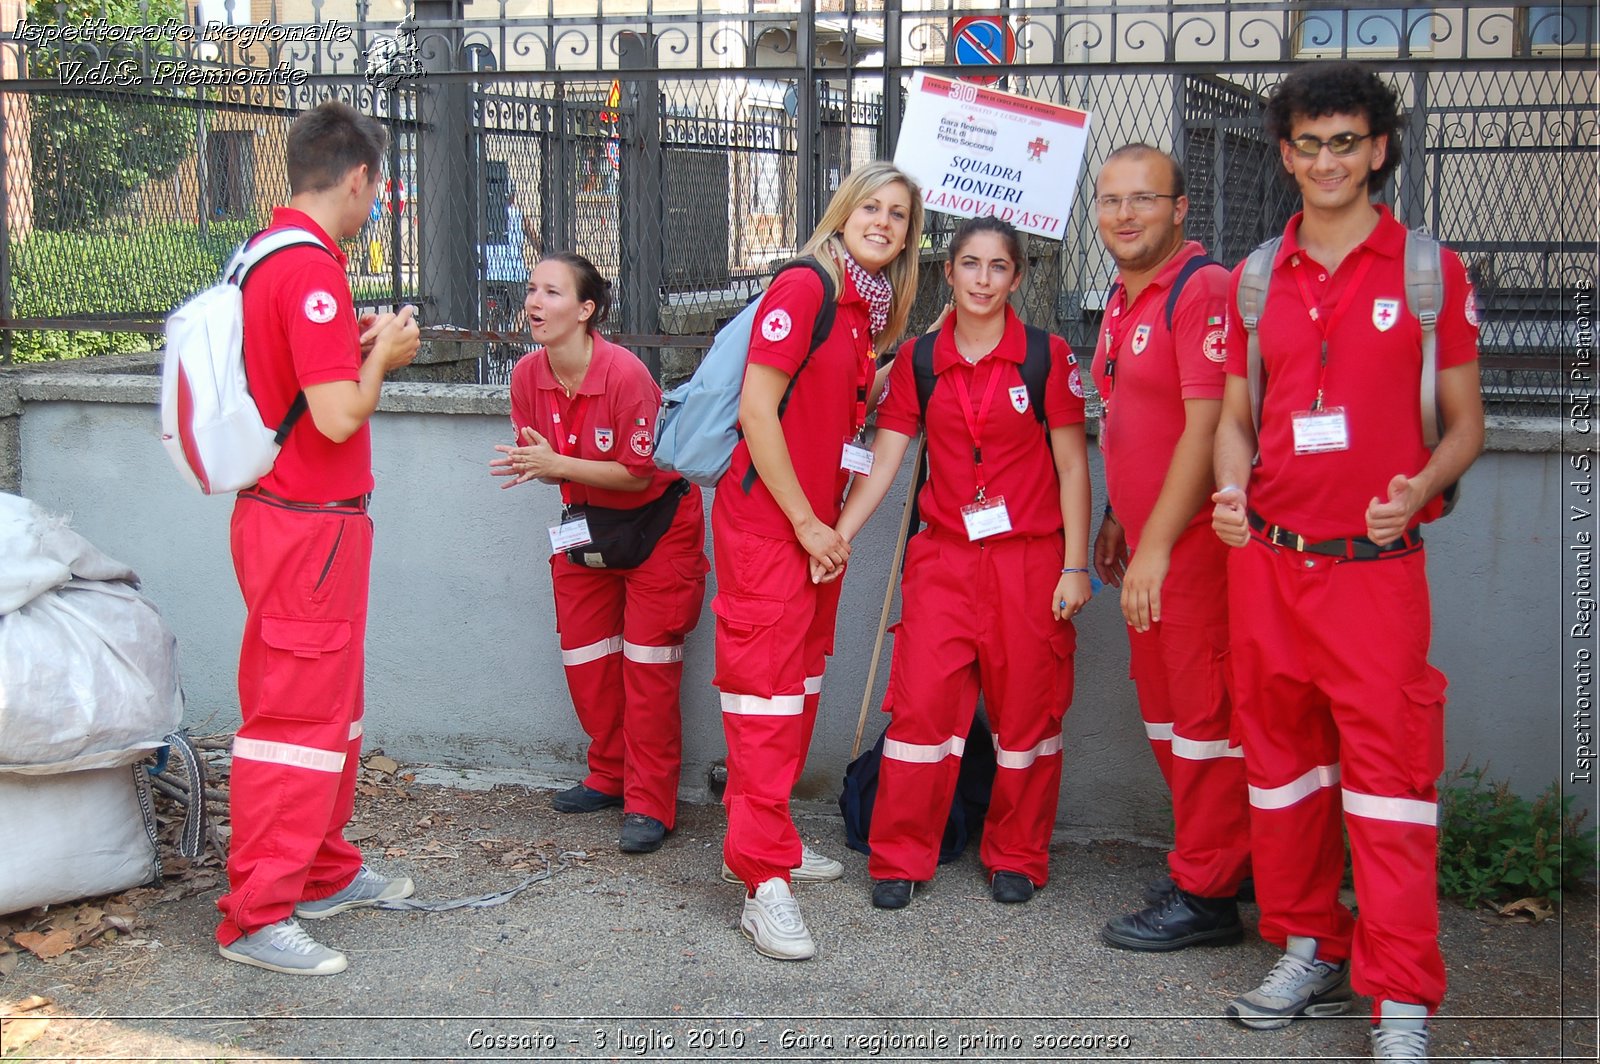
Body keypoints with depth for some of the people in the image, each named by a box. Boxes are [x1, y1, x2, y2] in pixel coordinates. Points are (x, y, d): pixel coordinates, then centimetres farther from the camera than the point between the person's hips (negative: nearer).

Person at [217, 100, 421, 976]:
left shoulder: (264, 255, 12)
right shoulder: (311, 270, -20)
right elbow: (337, 417, -24)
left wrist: (355, 345, 11)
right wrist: (382, 357, -8)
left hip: (294, 517, 11)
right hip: (307, 528, -11)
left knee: (332, 705, 20)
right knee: (296, 716, -4)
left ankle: (323, 872, 33)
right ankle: (255, 917, 4)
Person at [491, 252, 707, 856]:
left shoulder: (625, 373, -27)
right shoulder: (527, 376, -9)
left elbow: (638, 472, -23)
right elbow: (542, 461, 3)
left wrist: (557, 464, -30)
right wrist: (535, 468, -22)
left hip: (655, 521, -6)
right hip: (585, 522, 6)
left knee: (648, 660, -7)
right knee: (584, 656, 9)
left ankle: (649, 805, -2)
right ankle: (609, 778, 27)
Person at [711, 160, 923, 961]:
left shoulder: (871, 310, 14)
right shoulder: (803, 288, -11)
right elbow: (757, 408, -16)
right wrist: (805, 521, -13)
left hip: (818, 526, 9)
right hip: (767, 521, -9)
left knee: (800, 686, 16)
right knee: (765, 690, -8)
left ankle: (765, 834, 30)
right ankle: (764, 882, -5)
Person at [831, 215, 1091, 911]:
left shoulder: (1047, 357, -1)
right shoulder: (918, 360, 5)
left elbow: (1072, 468, 0)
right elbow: (884, 462, 4)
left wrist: (1075, 566, -5)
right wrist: (835, 537, -6)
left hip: (1030, 559, -1)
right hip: (944, 556, 1)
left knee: (1025, 710, 5)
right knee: (921, 703, -4)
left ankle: (1017, 858, 22)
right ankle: (900, 860, 9)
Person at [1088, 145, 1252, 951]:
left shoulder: (1204, 290, -14)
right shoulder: (1123, 298, 16)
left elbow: (1205, 427, -20)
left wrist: (1156, 546, -21)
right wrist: (1118, 520, 23)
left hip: (1198, 541, -10)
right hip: (1149, 539, 10)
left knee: (1203, 709, -3)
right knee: (1161, 703, 16)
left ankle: (1204, 894, 5)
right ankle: (1210, 857, 30)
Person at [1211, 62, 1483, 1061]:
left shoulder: (1430, 271, 1)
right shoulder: (1256, 279, 11)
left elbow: (1464, 424, 3)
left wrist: (1418, 490, -17)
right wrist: (1231, 489, -5)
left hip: (1375, 565, -4)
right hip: (1266, 559, 4)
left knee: (1390, 771, -6)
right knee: (1282, 757, 10)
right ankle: (1310, 952, 25)